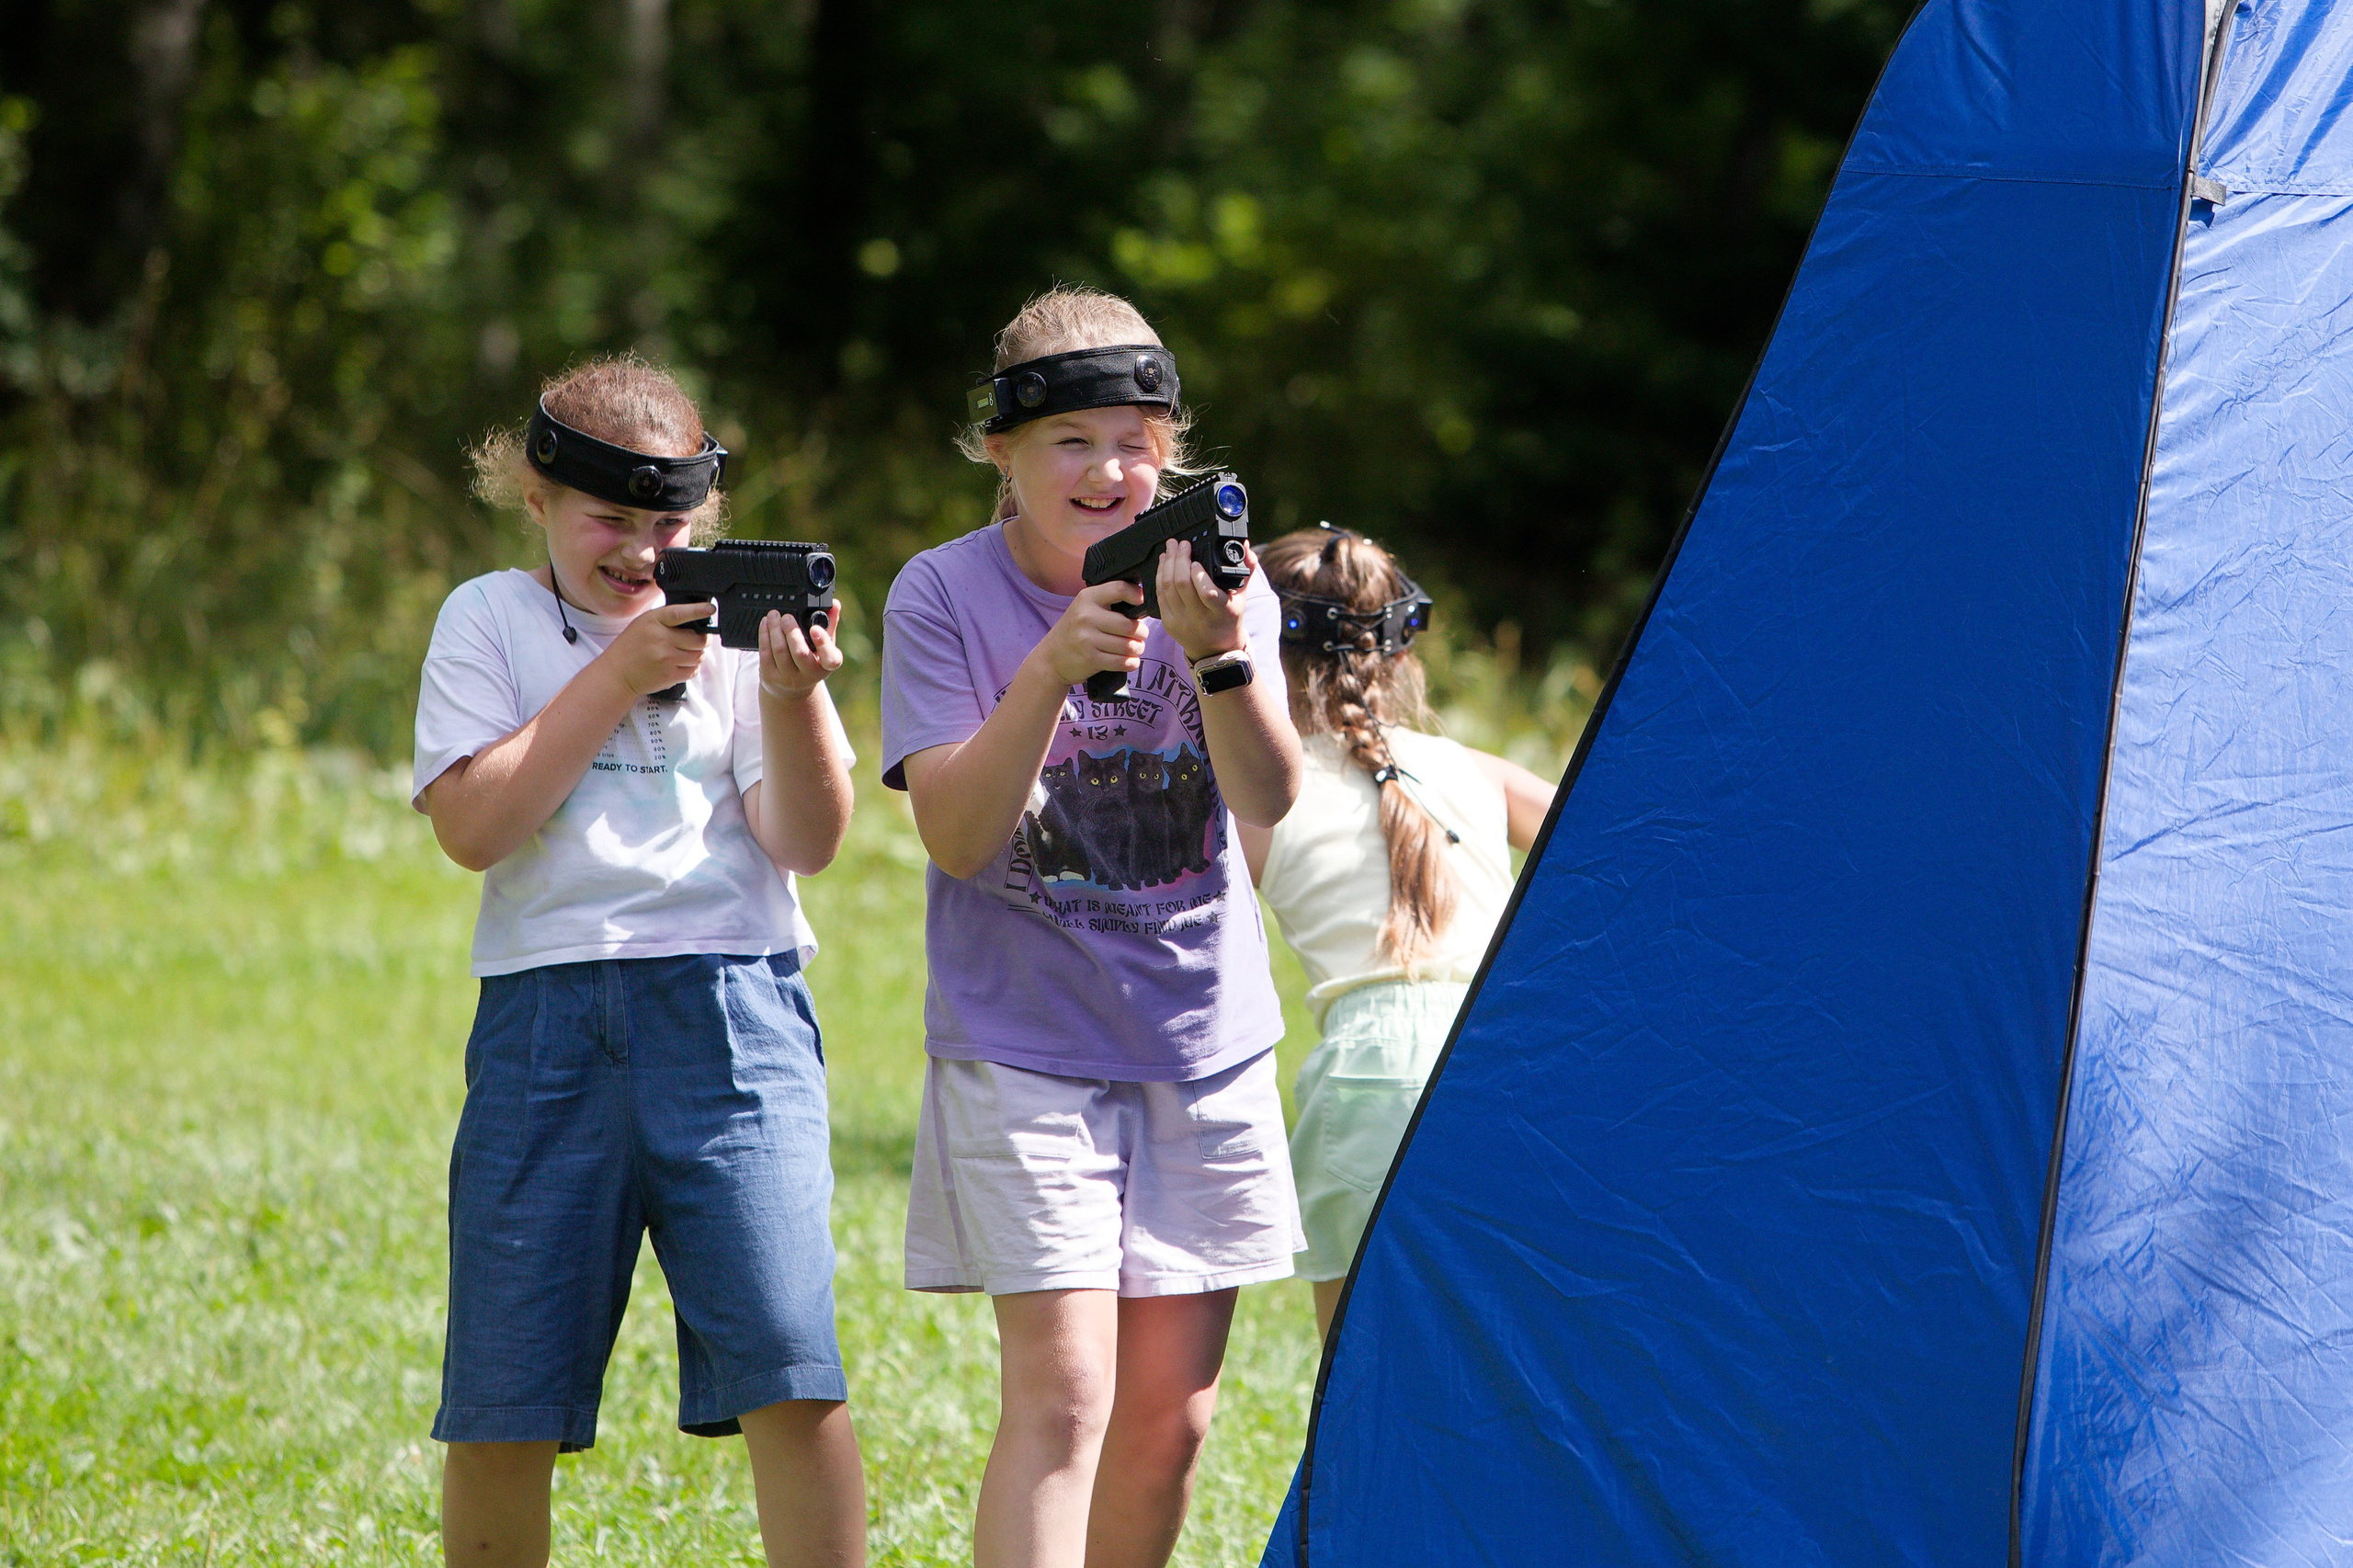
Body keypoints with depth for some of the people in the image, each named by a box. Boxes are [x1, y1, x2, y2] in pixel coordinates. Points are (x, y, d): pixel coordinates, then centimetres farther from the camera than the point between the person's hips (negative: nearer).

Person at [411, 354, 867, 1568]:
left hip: (729, 1004, 0)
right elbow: (474, 826, -6)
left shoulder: (741, 616, 9)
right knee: (498, 1404, 2)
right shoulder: (490, 620, 9)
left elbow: (805, 841, 2)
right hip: (545, 1011, 0)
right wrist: (621, 673, -9)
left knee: (788, 1371, -11)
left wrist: (792, 695, -15)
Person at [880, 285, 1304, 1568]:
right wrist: (1052, 670, -29)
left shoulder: (1209, 571, -2)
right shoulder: (944, 596, -7)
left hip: (1203, 1044, 3)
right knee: (1061, 1393, -15)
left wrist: (1219, 655, -33)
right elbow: (955, 835, -16)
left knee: (1168, 1415, 8)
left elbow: (1267, 802, -15)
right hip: (1021, 1048, -3)